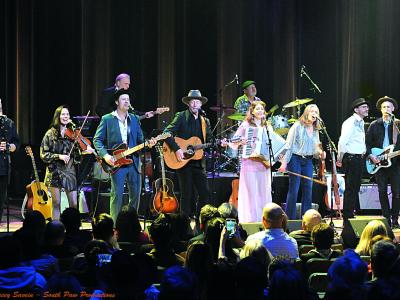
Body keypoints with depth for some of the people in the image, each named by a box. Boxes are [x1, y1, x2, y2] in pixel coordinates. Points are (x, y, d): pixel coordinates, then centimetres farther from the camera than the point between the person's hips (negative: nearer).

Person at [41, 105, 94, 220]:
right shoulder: (50, 134, 2)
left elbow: (76, 154, 4)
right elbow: (43, 154, -2)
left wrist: (86, 151, -17)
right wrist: (59, 156, -15)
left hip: (69, 172, 2)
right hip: (55, 172, -2)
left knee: (74, 204, -2)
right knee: (57, 204, -1)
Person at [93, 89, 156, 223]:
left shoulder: (134, 119, 14)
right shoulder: (107, 119, 1)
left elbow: (140, 140, 16)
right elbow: (97, 140, 0)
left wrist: (148, 143, -6)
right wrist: (105, 155, -14)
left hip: (133, 161, 5)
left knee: (135, 194, 6)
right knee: (117, 195, -7)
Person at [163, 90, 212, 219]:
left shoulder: (205, 121, 14)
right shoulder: (181, 117, -2)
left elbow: (209, 141, 17)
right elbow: (167, 133, -11)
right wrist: (177, 149, -21)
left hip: (198, 162, 5)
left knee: (205, 193, 0)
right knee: (187, 195, -2)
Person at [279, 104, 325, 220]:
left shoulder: (315, 130, 13)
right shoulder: (297, 126, -5)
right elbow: (289, 145, -8)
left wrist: (320, 153, -3)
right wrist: (284, 163, -14)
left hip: (308, 161, 6)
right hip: (295, 159, -6)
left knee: (308, 189, 4)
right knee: (294, 190, -5)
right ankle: (290, 218, 0)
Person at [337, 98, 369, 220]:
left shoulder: (361, 122, 14)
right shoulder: (350, 123, -15)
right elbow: (342, 142, -19)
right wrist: (340, 160, -16)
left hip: (359, 158, 9)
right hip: (351, 158, -9)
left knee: (356, 187, 15)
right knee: (350, 189, -6)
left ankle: (354, 212, 23)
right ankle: (347, 216, -1)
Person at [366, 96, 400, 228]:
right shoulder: (374, 125, 8)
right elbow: (367, 143, 7)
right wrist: (370, 155, -6)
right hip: (378, 163, 1)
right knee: (382, 192, 3)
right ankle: (386, 218, 11)